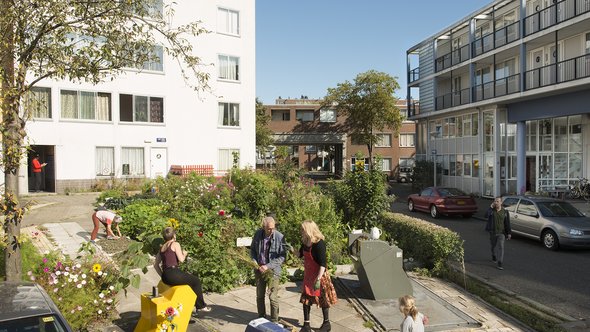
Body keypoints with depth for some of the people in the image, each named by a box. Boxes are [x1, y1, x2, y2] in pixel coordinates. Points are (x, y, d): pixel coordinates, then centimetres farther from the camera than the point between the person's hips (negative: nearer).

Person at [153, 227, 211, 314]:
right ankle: (201, 306, 19)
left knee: (190, 277, 27)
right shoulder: (175, 244, -4)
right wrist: (184, 254, 10)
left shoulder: (161, 248, 17)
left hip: (165, 277, 8)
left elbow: (155, 264, 16)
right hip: (173, 274, -8)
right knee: (196, 280, 11)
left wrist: (162, 276, 19)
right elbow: (181, 259, -11)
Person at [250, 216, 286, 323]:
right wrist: (255, 262, -6)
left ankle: (274, 321, 14)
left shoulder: (279, 237, -16)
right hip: (259, 269, 4)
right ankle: (261, 318, 33)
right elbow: (252, 250, 10)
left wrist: (268, 266, -18)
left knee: (273, 297, -2)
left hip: (273, 270, -4)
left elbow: (282, 256, -13)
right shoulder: (257, 234, -5)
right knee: (259, 296, 16)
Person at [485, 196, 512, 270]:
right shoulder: (491, 210, -3)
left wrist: (509, 233, -4)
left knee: (500, 247, -11)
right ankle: (494, 256, 45)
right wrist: (491, 208, -26)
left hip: (501, 232, -2)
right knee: (493, 246, 17)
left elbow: (507, 223, -1)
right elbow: (486, 215, -24)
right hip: (492, 232, 2)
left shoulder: (505, 212, -3)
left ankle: (500, 263, -11)